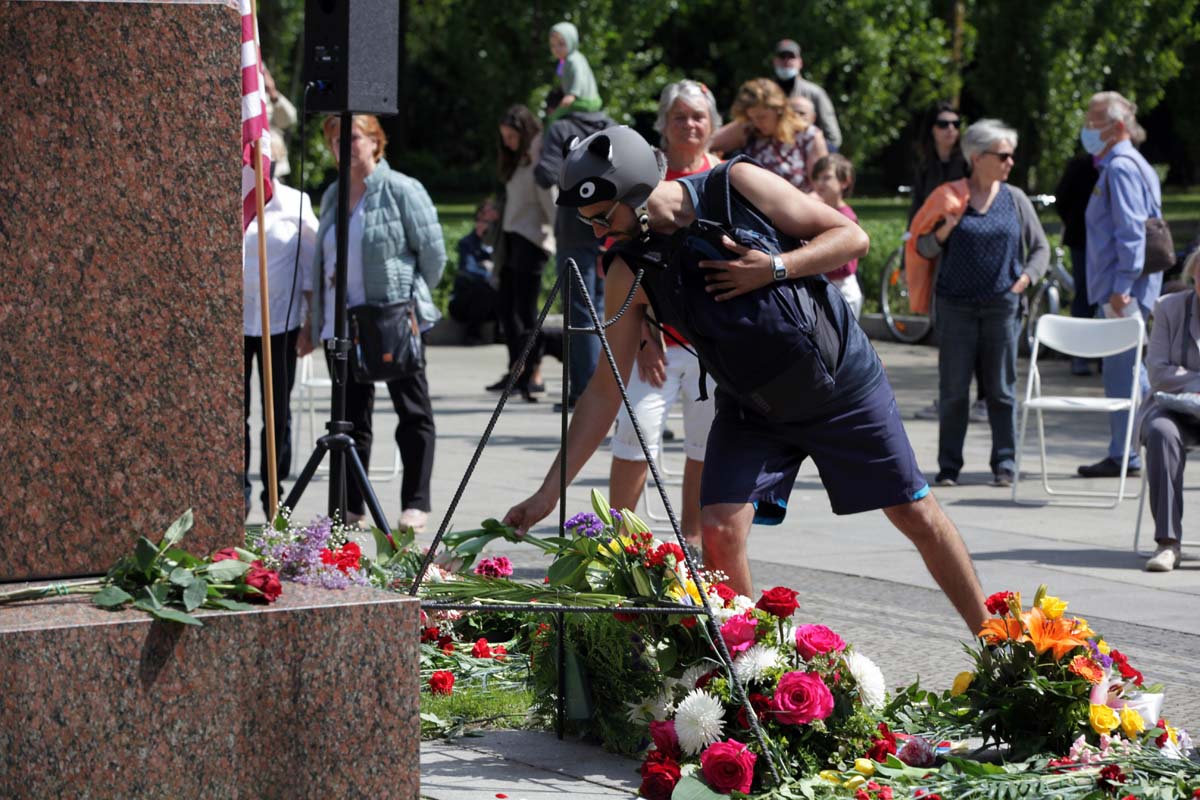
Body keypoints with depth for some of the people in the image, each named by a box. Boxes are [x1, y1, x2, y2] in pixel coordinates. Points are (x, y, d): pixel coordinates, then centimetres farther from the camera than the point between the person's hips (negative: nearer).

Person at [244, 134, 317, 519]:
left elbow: (312, 262, 7)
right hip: (231, 320, 0)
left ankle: (274, 493, 13)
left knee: (278, 411, 5)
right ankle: (238, 490, 7)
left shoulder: (295, 204, 4)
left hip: (280, 320, 0)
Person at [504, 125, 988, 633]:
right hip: (750, 410, 2)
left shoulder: (738, 186, -19)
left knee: (917, 516, 5)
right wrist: (549, 491, -13)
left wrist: (777, 268, -27)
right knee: (719, 532, -16)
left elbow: (851, 236, -11)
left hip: (844, 382, -2)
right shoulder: (630, 272, -13)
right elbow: (606, 386, -9)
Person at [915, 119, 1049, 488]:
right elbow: (924, 249, 5)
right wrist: (946, 229, -14)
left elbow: (1040, 248, 13)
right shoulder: (951, 195, 3)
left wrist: (1025, 279, -4)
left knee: (1001, 389, 3)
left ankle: (1004, 465, 8)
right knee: (953, 390, 1)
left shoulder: (1015, 199, 8)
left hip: (1002, 305, 1)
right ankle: (948, 466, 7)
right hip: (956, 305, -1)